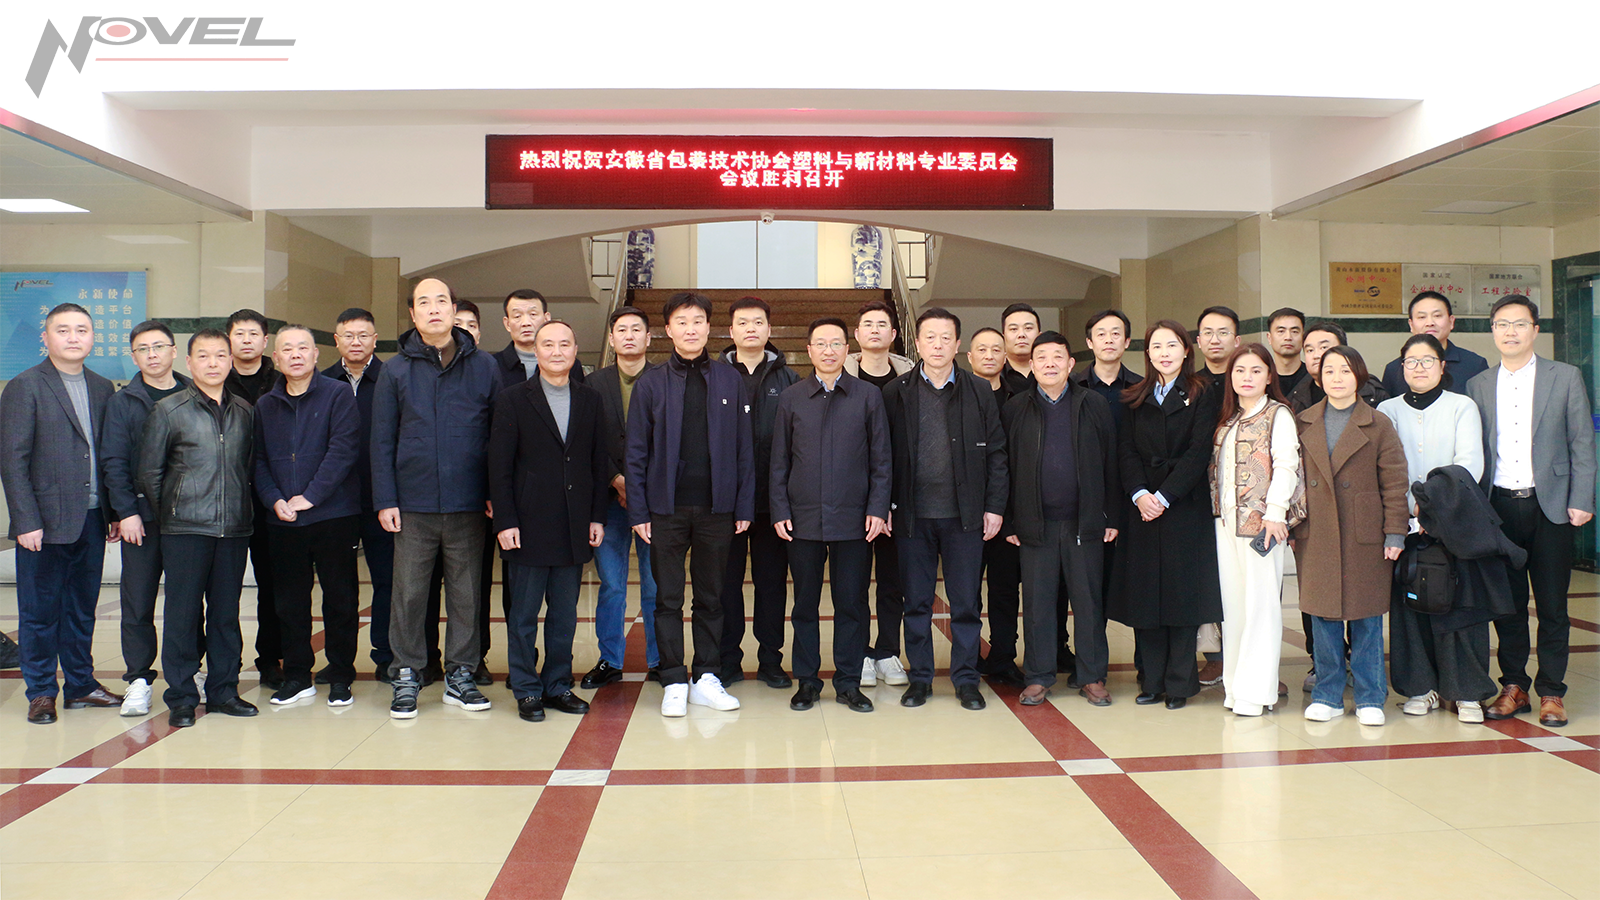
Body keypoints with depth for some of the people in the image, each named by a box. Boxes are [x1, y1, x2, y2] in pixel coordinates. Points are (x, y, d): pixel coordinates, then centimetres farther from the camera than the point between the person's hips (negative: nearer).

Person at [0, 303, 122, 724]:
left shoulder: (102, 388, 11)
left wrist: (114, 512, 8)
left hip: (91, 520, 5)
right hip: (46, 521, -5)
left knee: (82, 608, 13)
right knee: (39, 611, 5)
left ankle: (81, 684, 24)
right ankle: (41, 692, 16)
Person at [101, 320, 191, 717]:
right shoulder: (121, 402, 6)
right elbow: (114, 463, 1)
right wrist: (126, 512, -9)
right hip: (141, 516, 0)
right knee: (137, 600, 2)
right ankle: (139, 679, 11)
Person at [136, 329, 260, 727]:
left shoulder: (245, 413, 10)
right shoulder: (168, 410, 1)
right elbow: (148, 473, 4)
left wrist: (244, 509, 9)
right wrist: (167, 513, 5)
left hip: (234, 529, 3)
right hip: (185, 530, -3)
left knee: (227, 612, 8)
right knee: (183, 612, 1)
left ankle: (223, 690, 19)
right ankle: (181, 698, 11)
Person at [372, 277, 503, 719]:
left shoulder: (484, 367, 5)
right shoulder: (396, 370, 5)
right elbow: (382, 441, 4)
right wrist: (385, 500, -3)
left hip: (468, 502, 0)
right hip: (413, 504, 0)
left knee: (466, 593, 7)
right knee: (409, 593, 4)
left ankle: (460, 675, 20)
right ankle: (407, 675, 18)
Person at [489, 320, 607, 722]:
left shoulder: (590, 400, 10)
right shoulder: (513, 399, 0)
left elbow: (599, 463, 10)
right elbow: (499, 466, -3)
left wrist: (597, 517, 4)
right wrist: (505, 521, -9)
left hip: (575, 527, 3)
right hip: (529, 525, -3)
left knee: (565, 613, 10)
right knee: (523, 613, 4)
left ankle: (558, 685, 21)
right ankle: (526, 690, 15)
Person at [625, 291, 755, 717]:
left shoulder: (730, 380, 5)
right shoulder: (651, 384, 2)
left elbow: (743, 448, 5)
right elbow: (636, 452, 2)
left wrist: (744, 506, 0)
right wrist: (639, 510, -4)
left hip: (716, 506, 1)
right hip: (667, 507, -1)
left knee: (711, 597, 10)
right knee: (668, 599, 5)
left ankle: (707, 679, 20)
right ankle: (674, 683, 14)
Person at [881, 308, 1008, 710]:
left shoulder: (979, 392, 4)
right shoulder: (896, 393, 3)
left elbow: (996, 453, 5)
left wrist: (994, 506, 0)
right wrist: (885, 505, -4)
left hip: (965, 514, 0)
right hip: (913, 515, 0)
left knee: (965, 602, 6)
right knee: (916, 602, 8)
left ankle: (965, 678, 19)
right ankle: (920, 677, 20)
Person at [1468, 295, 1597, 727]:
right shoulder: (1477, 385, 9)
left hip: (1550, 507, -2)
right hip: (1498, 508, 2)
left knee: (1552, 605, 3)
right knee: (1507, 603, 7)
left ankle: (1551, 692, 14)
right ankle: (1513, 687, 18)